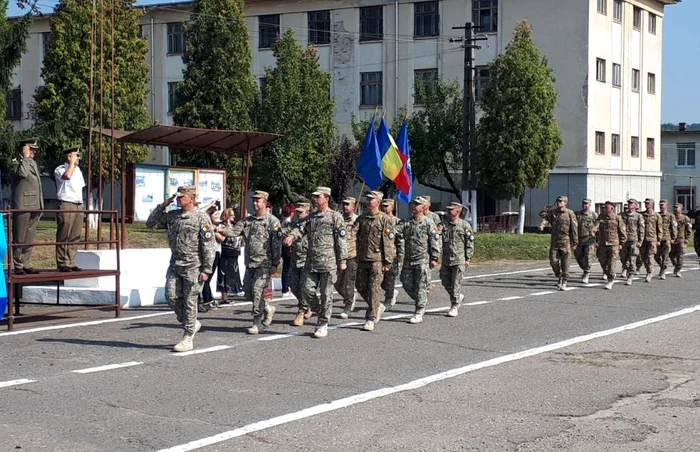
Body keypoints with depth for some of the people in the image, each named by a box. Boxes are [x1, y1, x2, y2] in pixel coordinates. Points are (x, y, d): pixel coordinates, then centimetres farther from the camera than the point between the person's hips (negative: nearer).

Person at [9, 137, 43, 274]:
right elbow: (23, 173, -27)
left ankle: (25, 264, 14)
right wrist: (25, 157, -15)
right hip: (22, 206, -8)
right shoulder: (15, 164, -4)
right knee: (19, 239, -3)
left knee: (29, 239, 9)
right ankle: (18, 267, 1)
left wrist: (40, 206, 21)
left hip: (34, 207, 8)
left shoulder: (33, 163, 20)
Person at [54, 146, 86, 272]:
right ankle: (62, 264, -3)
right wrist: (72, 163, -14)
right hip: (66, 205, -7)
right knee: (63, 236, -5)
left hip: (78, 205, 7)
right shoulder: (60, 170, -4)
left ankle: (71, 263, 10)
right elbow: (67, 176, -27)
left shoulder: (78, 170, 18)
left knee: (75, 237, 6)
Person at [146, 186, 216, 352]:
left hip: (193, 265, -6)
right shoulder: (172, 216, 11)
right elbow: (151, 223, 16)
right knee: (171, 296, 0)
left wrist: (206, 270, -14)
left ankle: (188, 339, 7)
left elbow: (209, 246, -9)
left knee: (189, 301, -1)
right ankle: (191, 324, 22)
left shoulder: (202, 218, -7)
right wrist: (163, 205, 7)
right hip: (175, 264, 6)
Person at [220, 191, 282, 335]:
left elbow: (277, 244, -8)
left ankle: (257, 323, -4)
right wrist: (222, 230, -18)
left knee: (258, 291, -11)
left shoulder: (272, 221, -5)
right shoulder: (248, 220, 14)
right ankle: (267, 309, 32)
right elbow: (234, 231, 3)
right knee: (248, 291, 8)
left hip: (264, 263, -7)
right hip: (250, 263, 7)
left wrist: (275, 264, -13)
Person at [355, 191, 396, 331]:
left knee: (373, 289, -5)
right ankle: (378, 306, 30)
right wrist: (356, 258, 12)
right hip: (362, 260, 6)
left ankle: (370, 319, 1)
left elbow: (389, 242, -8)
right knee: (360, 287, 8)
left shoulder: (384, 219, -6)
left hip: (377, 260, -6)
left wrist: (388, 262, -12)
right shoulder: (361, 218, 11)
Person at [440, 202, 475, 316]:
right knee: (446, 283, 9)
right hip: (446, 259, 5)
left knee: (455, 284, -5)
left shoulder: (465, 226, -3)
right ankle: (459, 297, 33)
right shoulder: (443, 224, 7)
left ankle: (454, 307, 3)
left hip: (459, 260, -5)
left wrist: (467, 259, -5)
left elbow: (470, 244, -1)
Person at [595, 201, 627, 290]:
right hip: (602, 244, 4)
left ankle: (610, 281, 1)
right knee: (603, 262, 8)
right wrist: (596, 241, 8)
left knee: (611, 263, -7)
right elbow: (597, 230, 14)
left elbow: (623, 231, 2)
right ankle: (608, 276, 31)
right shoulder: (601, 218, 7)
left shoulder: (617, 218, -3)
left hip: (613, 244, -4)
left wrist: (621, 243, 0)